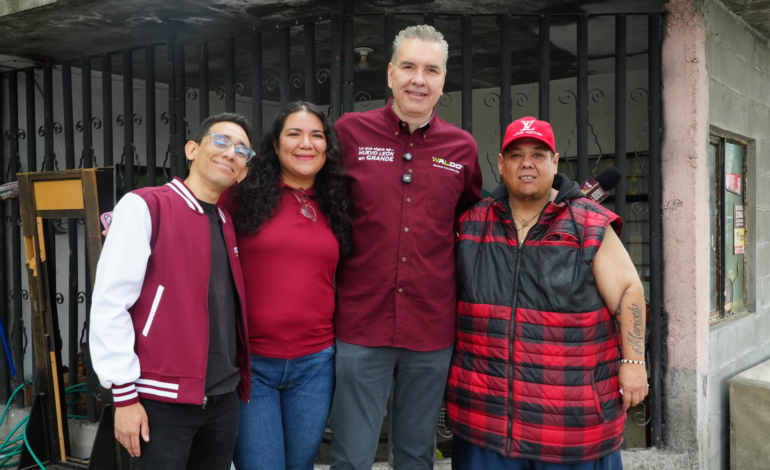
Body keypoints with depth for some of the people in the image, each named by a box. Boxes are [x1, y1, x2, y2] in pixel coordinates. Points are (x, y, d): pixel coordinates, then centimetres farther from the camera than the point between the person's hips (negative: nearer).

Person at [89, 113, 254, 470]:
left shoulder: (226, 223, 12)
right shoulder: (144, 206, -8)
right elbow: (110, 303, -12)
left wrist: (239, 376, 13)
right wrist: (124, 394, -13)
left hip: (223, 398, 6)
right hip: (162, 399, -6)